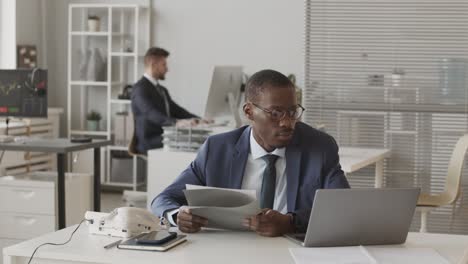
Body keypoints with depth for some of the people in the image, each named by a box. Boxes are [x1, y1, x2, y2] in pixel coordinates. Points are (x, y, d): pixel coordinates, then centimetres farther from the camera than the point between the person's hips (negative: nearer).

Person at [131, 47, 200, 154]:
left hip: (164, 137, 9)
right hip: (149, 142, -9)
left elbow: (175, 110, 19)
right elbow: (152, 114, -25)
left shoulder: (162, 90, 23)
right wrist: (177, 122, -41)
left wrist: (197, 120, 0)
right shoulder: (140, 89, -9)